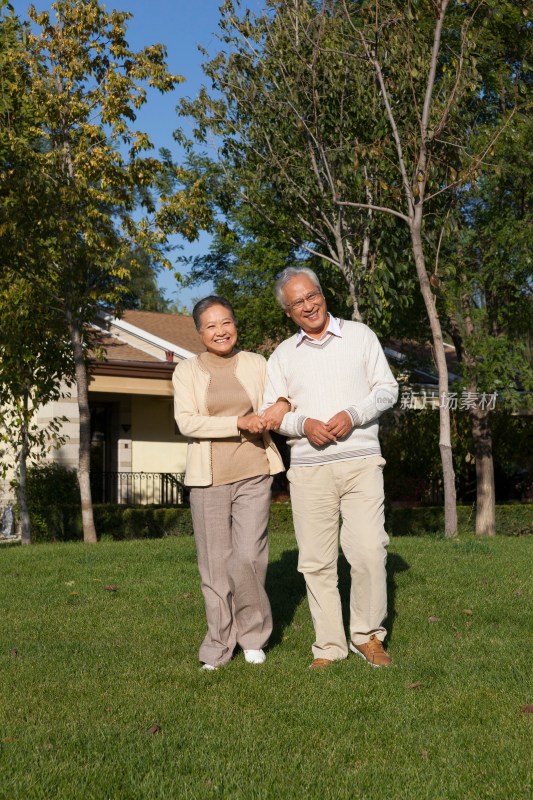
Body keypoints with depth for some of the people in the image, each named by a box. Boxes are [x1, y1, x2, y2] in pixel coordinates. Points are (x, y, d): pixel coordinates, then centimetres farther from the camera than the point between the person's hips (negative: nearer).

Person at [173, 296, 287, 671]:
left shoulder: (256, 364, 9)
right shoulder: (187, 371, 4)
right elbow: (187, 422, -8)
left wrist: (282, 406, -9)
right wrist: (240, 423, -18)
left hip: (254, 473, 0)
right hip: (208, 476, 0)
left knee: (249, 557, -8)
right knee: (215, 563, 4)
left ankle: (253, 634, 14)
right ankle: (219, 646, 17)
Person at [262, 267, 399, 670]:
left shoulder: (359, 335, 8)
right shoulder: (282, 355, 13)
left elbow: (387, 389, 5)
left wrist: (352, 415, -12)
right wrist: (303, 424, -11)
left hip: (361, 462, -2)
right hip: (308, 468, 2)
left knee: (369, 552, -9)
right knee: (317, 561, 1)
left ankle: (368, 636, 9)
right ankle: (329, 646, 11)